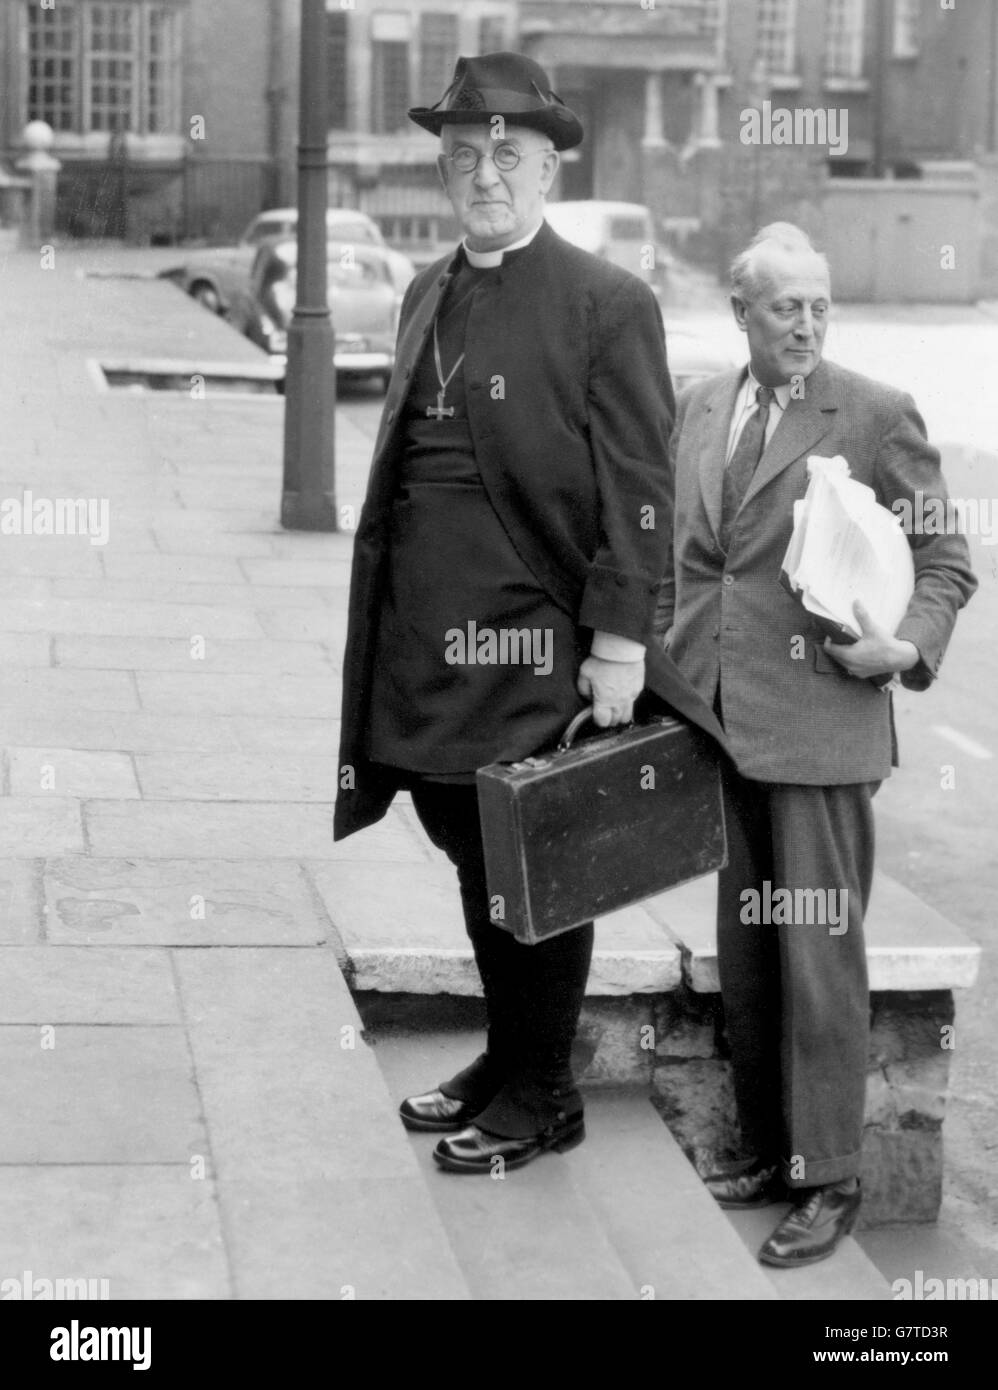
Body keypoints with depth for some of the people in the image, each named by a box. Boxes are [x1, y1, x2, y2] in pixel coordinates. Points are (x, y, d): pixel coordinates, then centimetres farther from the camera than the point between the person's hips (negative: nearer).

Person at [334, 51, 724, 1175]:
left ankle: (542, 1097, 16)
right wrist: (385, 624, 13)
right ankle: (502, 1062, 31)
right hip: (425, 643, 7)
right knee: (473, 862, 16)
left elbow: (637, 486, -10)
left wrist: (619, 641, -15)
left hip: (535, 644, -6)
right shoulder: (427, 296, 14)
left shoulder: (608, 305, -6)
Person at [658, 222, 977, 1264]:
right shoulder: (699, 409, 11)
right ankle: (766, 1152, 25)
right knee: (741, 959, 12)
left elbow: (945, 563, 1)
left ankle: (828, 1178, 7)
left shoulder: (878, 416, -4)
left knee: (820, 956, -2)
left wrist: (909, 647, -16)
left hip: (819, 725, -5)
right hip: (714, 725, 5)